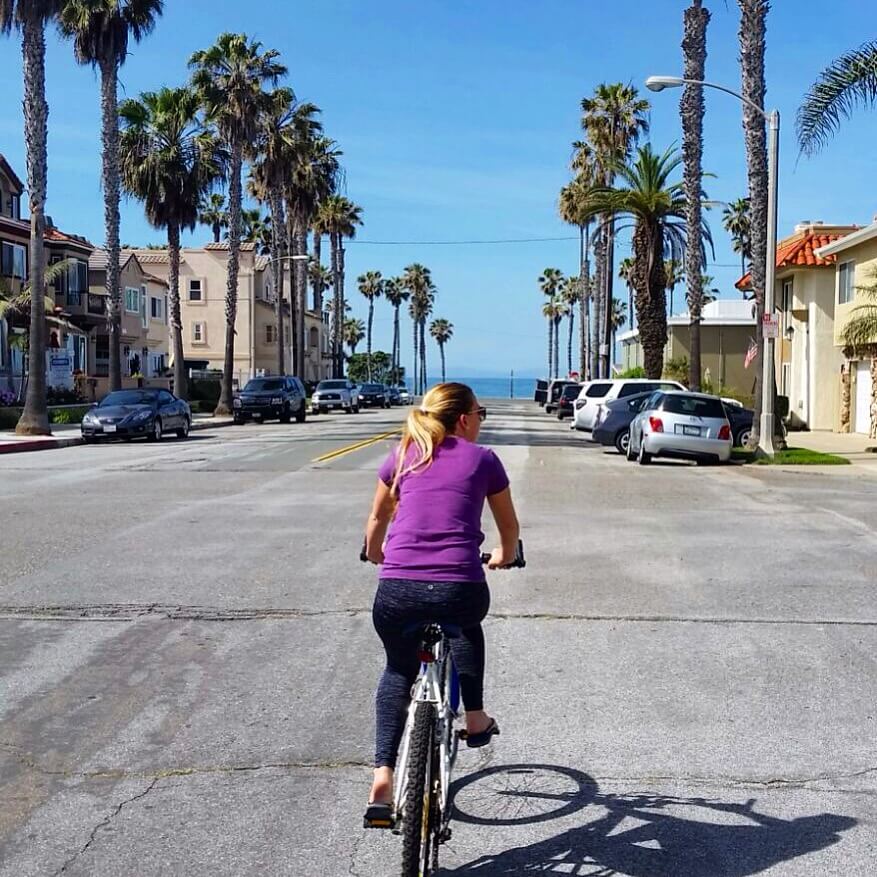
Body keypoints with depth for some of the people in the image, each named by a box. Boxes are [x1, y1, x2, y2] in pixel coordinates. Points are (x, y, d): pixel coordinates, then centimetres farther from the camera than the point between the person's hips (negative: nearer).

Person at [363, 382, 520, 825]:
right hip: (460, 591, -1)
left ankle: (382, 778, 16)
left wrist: (376, 555, 49)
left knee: (397, 671, 27)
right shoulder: (482, 459, 11)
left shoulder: (403, 456, 16)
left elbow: (377, 519, 29)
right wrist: (504, 556, 45)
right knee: (467, 623, 37)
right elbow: (509, 527, 24)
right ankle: (475, 718, 37)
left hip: (396, 593, 1)